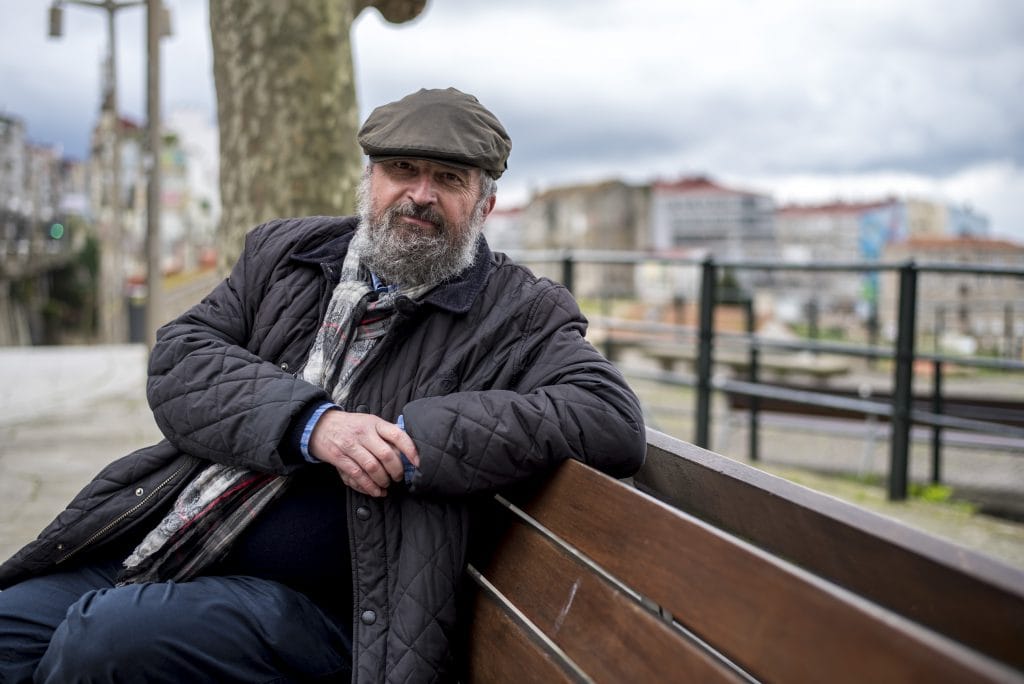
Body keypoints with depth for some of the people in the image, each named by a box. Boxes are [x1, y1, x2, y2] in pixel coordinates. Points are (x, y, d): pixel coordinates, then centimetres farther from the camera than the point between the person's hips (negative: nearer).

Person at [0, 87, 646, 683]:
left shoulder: (519, 314, -2)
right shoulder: (283, 251, 11)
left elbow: (615, 420, -18)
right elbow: (178, 361, 2)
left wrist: (414, 438, -22)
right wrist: (310, 421, -18)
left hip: (318, 607, -5)